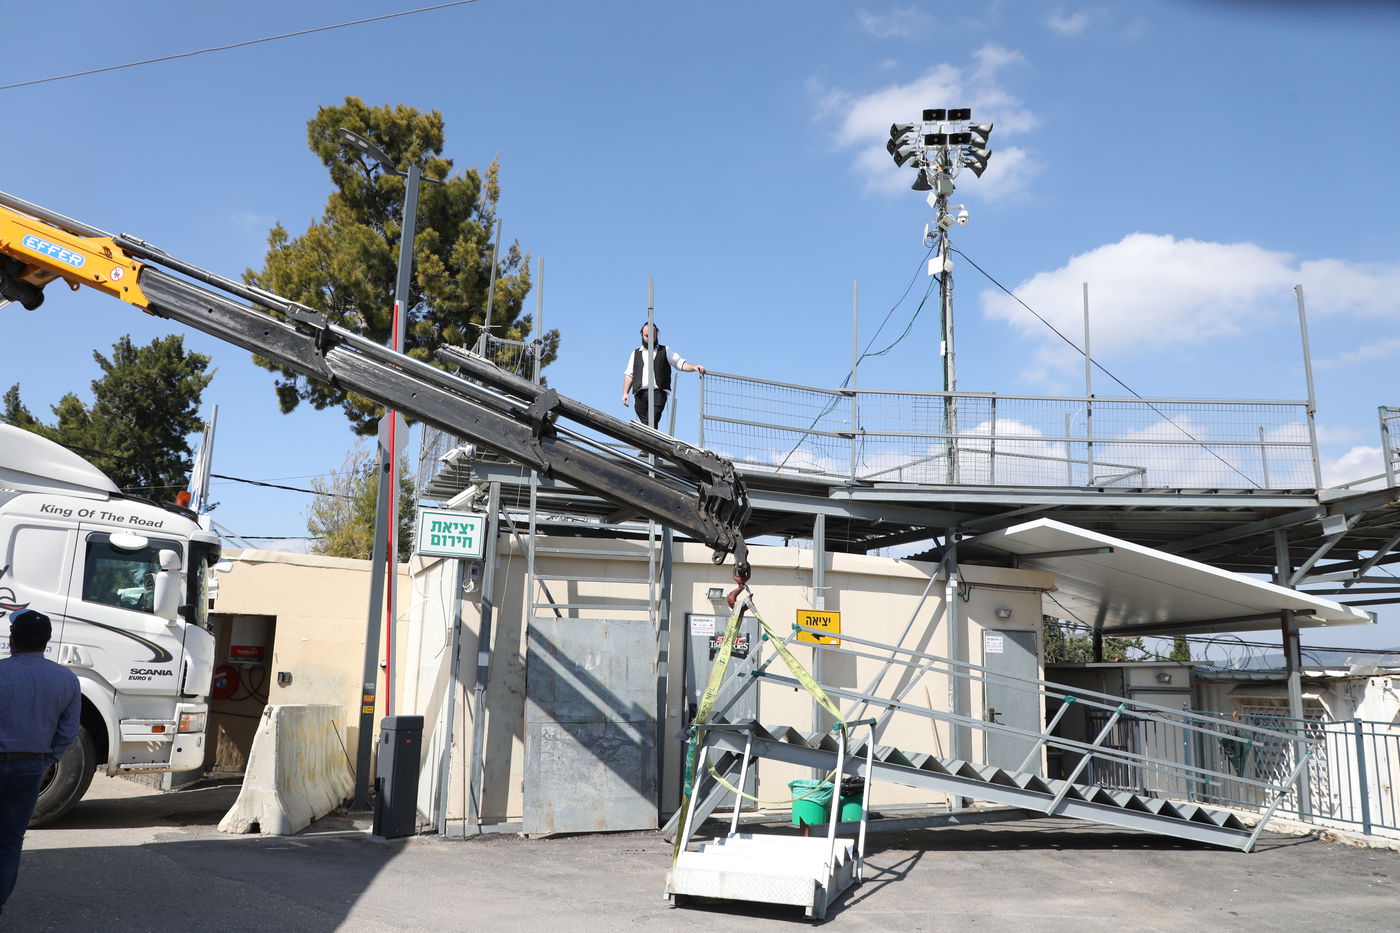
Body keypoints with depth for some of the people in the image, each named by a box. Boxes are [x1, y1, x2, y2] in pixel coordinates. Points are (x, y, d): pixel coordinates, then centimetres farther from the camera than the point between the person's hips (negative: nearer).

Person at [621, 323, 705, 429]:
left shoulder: (665, 351, 18)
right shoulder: (636, 353, 23)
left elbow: (681, 363, 9)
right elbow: (629, 374, 19)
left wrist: (694, 367, -11)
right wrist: (625, 393, 6)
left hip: (658, 392, -3)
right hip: (640, 393, 3)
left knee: (652, 422, -20)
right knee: (644, 423, -4)